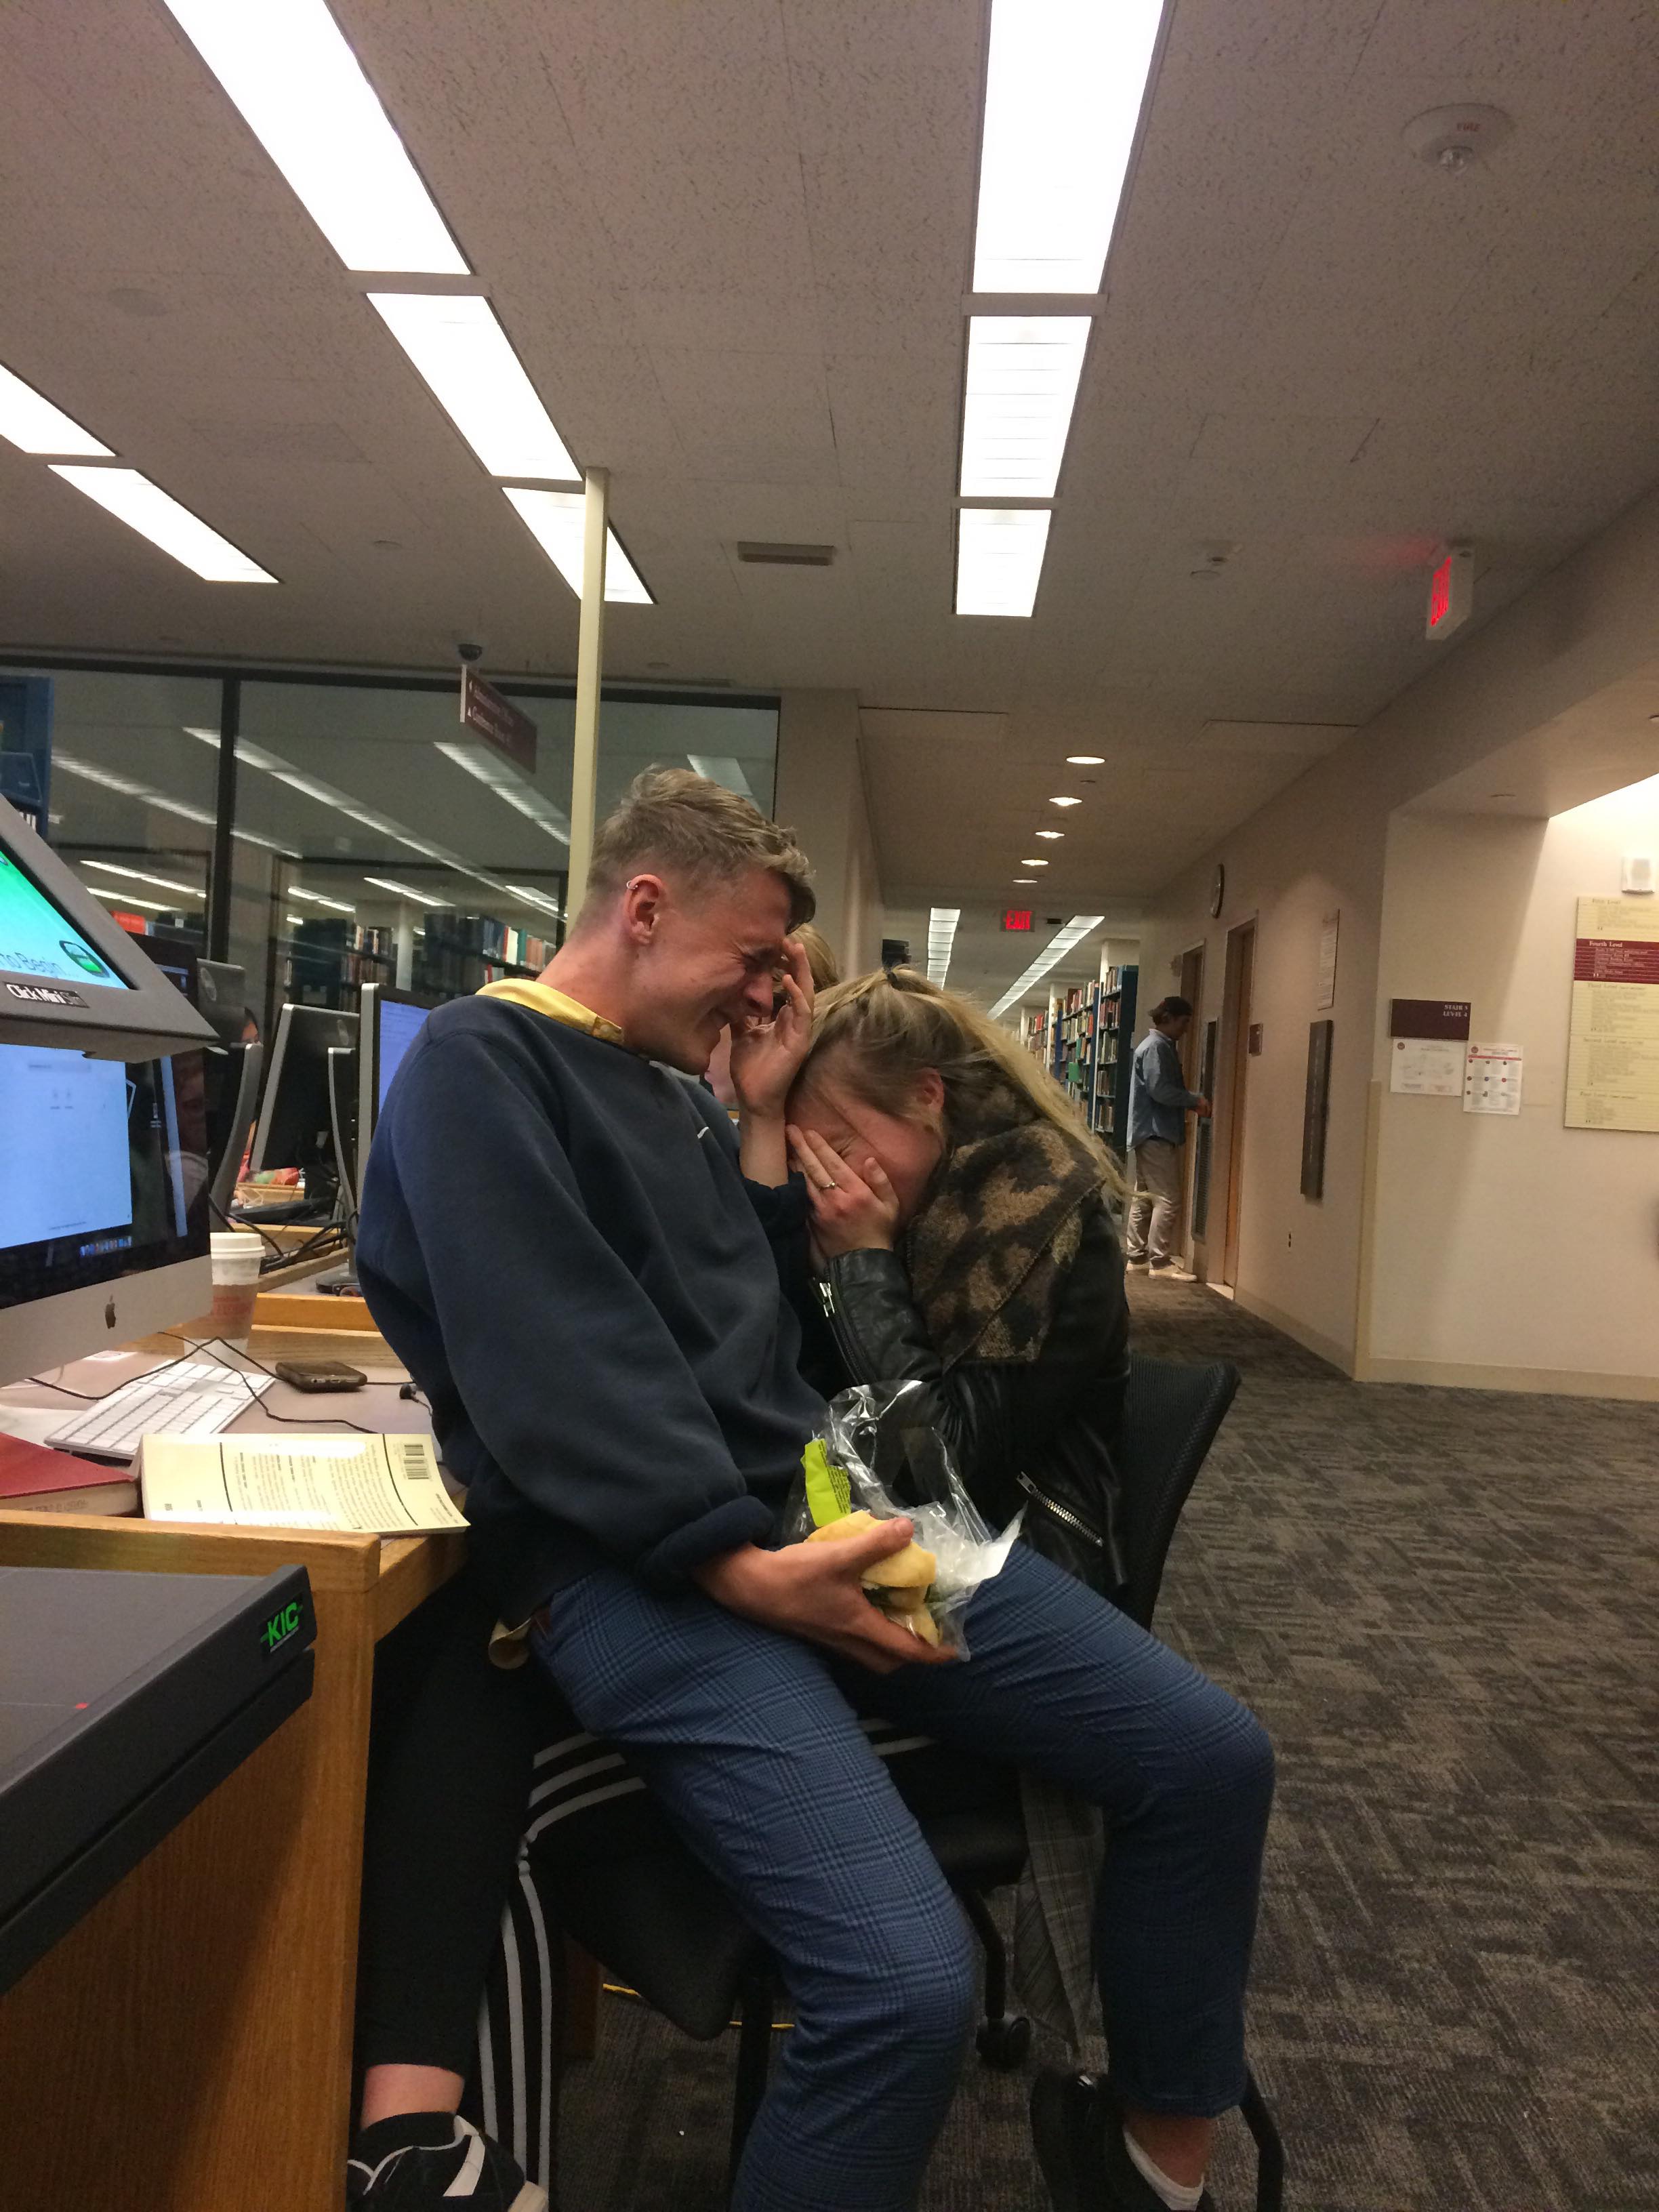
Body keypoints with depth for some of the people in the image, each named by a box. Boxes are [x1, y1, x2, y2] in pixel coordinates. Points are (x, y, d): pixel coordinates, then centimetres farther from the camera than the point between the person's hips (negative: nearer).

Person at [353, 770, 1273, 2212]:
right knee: (908, 1984, -28)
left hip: (815, 1505, 8)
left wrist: (765, 1124, 13)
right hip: (638, 1562, -8)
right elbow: (553, 1369, -18)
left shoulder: (674, 1094, 21)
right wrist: (738, 1567, -22)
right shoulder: (479, 1064, -5)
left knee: (1211, 1758, 0)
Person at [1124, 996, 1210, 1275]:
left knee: (1144, 1197, 11)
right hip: (1157, 1133, -11)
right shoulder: (1157, 1046, -13)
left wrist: (1191, 1101, 8)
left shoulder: (1159, 1045, 19)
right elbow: (1160, 1090, -21)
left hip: (1150, 1132, 11)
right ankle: (1159, 1261, -8)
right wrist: (1195, 1101, -12)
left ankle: (1137, 1257, 15)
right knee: (1167, 1199, -9)